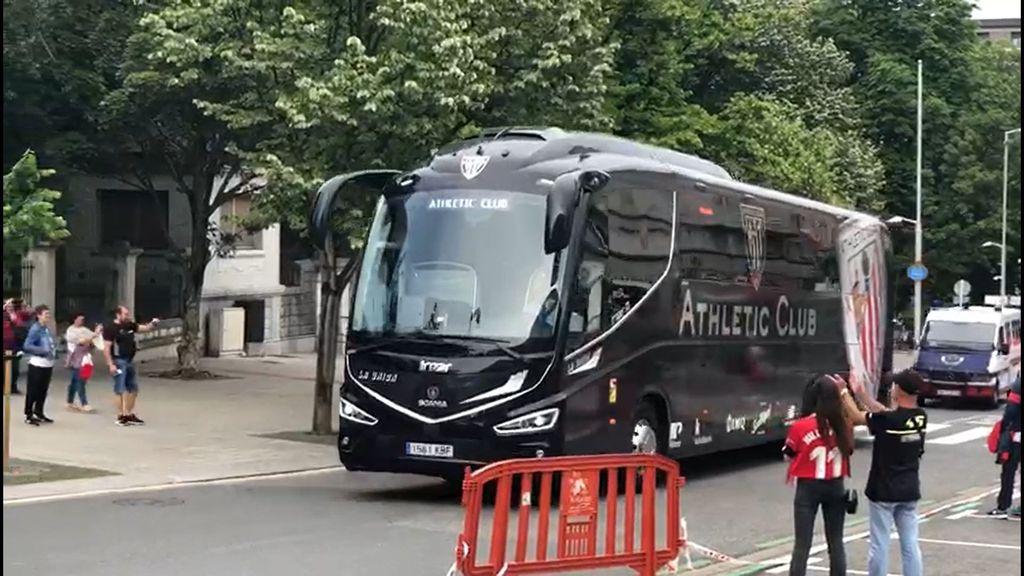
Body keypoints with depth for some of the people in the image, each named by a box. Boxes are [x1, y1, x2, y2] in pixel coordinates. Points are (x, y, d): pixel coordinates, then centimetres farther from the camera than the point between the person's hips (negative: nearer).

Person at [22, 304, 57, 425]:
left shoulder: (47, 329, 8)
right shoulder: (35, 329, -15)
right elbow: (27, 346, -19)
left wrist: (54, 350, 3)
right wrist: (44, 350, -23)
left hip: (48, 364, 8)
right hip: (37, 364, -8)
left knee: (43, 390, 15)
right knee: (33, 390, 1)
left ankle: (39, 413, 28)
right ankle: (28, 415, 9)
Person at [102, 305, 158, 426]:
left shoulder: (130, 326, 10)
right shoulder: (111, 329, -11)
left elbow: (145, 328, 18)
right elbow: (106, 348, -14)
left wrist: (153, 324, -4)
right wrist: (111, 364, -20)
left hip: (130, 361, 8)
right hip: (119, 362, -8)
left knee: (133, 389, 13)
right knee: (120, 390, -3)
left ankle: (130, 415, 23)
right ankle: (121, 417, 3)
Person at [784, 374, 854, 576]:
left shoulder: (800, 427, -16)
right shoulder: (844, 426, -7)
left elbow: (789, 454, -4)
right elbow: (848, 451, 8)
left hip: (808, 488, -3)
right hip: (836, 486, 3)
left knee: (802, 544, 1)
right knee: (836, 541, 14)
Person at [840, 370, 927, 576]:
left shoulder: (889, 420, -21)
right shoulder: (920, 417, -1)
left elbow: (856, 417, -8)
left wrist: (844, 392, 6)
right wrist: (860, 393, 15)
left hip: (883, 491, -6)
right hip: (909, 491, 6)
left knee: (880, 545, 3)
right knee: (911, 545, 7)